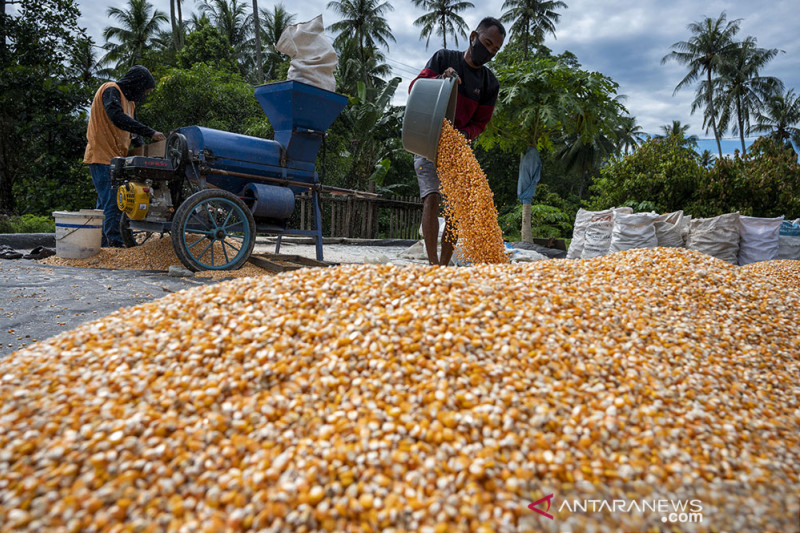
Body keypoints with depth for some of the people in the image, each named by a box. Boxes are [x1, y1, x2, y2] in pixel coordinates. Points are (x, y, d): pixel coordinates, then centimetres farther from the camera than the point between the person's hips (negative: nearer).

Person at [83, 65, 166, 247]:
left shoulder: (128, 100, 22)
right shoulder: (111, 90, -8)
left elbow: (130, 129, 17)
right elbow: (118, 118, -25)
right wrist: (150, 132, -27)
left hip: (113, 158, 10)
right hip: (103, 157, -10)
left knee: (106, 204, 12)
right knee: (113, 204, -15)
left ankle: (102, 245, 19)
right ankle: (115, 244, -16)